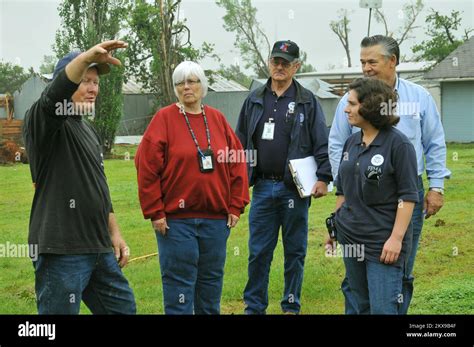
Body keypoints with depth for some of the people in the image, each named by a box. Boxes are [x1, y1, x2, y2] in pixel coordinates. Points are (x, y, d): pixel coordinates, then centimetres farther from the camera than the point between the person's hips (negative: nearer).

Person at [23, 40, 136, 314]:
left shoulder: (90, 131, 19)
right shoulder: (44, 121, -7)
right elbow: (54, 95, -31)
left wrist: (115, 233, 20)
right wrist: (86, 57, -46)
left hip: (100, 250, 9)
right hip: (62, 251, -9)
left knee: (124, 309, 16)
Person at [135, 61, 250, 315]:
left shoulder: (218, 119, 9)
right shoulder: (164, 118, -3)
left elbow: (237, 163, 9)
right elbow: (146, 167, -8)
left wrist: (236, 206, 3)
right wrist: (155, 212, -11)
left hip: (216, 218, 4)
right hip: (175, 220, -4)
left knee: (211, 280, 12)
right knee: (179, 282, -1)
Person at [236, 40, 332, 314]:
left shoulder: (308, 102, -1)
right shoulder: (254, 100, 9)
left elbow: (323, 143, -4)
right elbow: (241, 142, 13)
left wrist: (324, 178, -11)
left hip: (294, 187, -2)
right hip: (262, 187, 3)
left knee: (295, 251, 8)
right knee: (258, 252, 5)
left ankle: (292, 306, 19)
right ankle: (255, 307, 15)